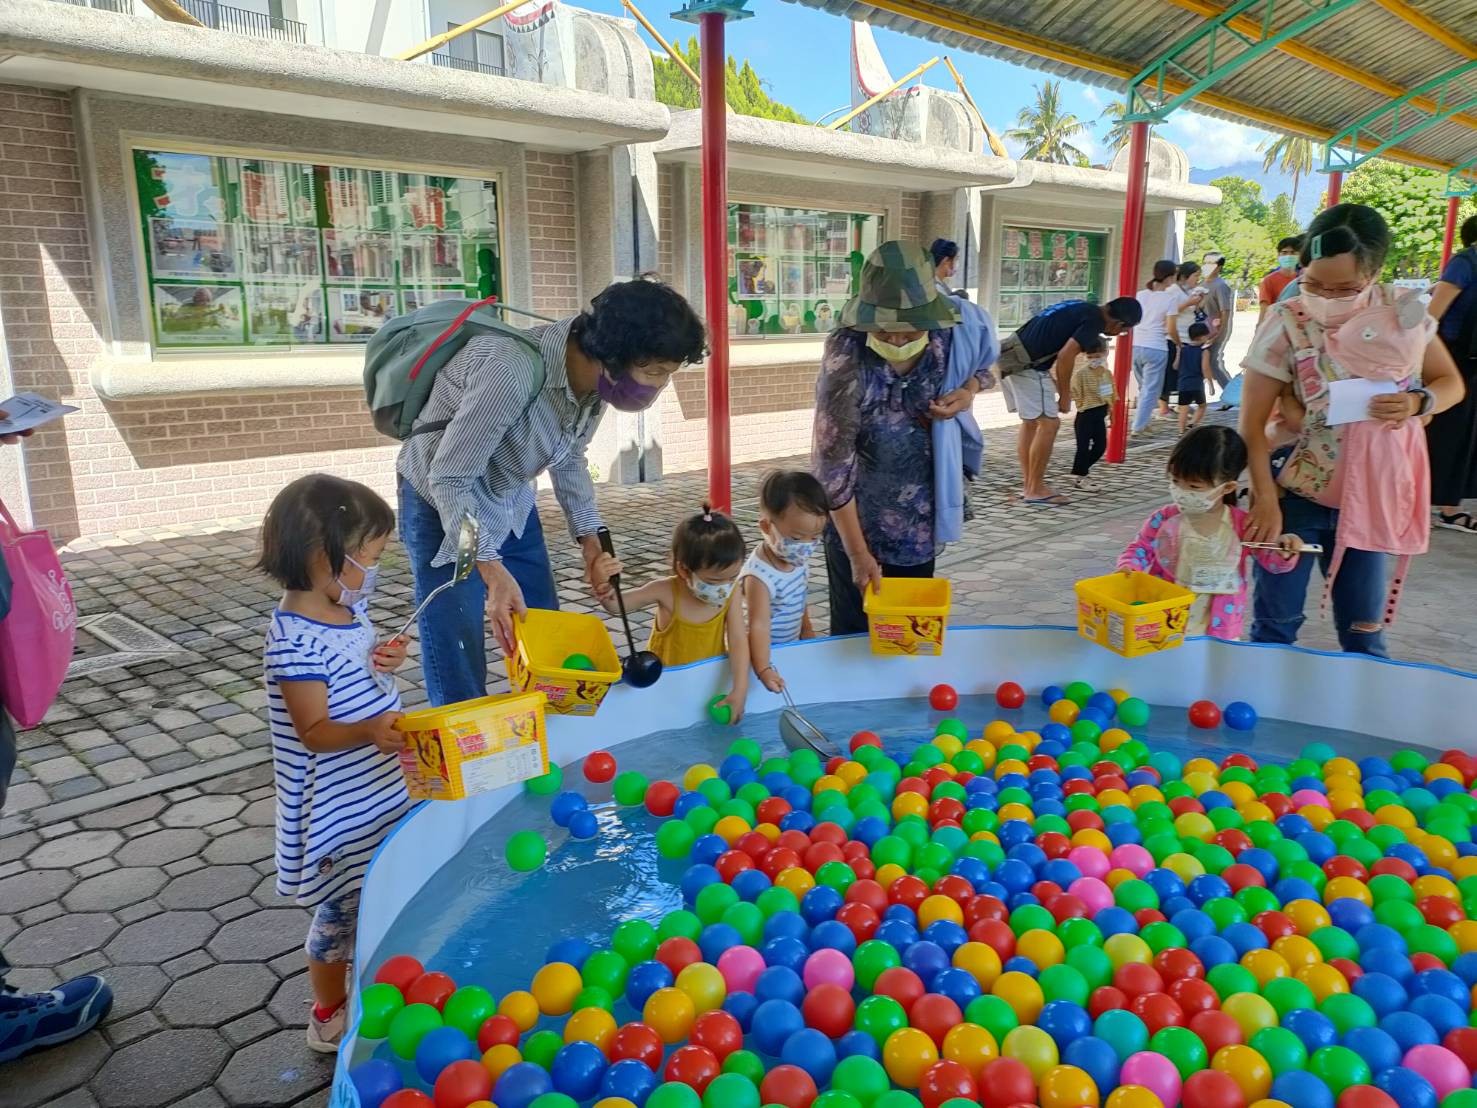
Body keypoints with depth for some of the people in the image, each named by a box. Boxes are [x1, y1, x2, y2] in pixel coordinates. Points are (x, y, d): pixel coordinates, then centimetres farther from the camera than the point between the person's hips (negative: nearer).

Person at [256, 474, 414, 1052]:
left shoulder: (347, 608, 1)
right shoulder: (295, 643, -25)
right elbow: (314, 731, -24)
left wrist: (382, 661, -3)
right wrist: (368, 732, -41)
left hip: (379, 789, 8)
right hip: (336, 806, -8)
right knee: (341, 907, 9)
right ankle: (330, 1014, 30)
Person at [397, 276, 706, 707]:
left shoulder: (595, 375, -12)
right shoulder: (513, 371, -37)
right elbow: (449, 480, -31)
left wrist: (589, 535, -2)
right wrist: (493, 571, -36)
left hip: (512, 502, 7)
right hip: (444, 505, -7)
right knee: (459, 676, -5)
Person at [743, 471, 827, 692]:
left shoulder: (796, 559, -4)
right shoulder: (759, 576, -29)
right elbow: (758, 625, -36)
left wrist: (806, 629, 18)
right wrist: (763, 670, -44)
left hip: (792, 648, 8)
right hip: (767, 654, -8)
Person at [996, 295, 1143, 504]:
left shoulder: (1083, 308, 20)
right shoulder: (1094, 320, -8)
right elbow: (1065, 356, -16)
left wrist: (1056, 384, 22)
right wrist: (1065, 395, -5)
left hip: (1011, 355, 10)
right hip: (1025, 363, -10)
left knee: (1031, 422, 17)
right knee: (1048, 423, -3)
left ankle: (1028, 484, 22)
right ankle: (1035, 490, 3)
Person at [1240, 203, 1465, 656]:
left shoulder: (1403, 312, -4)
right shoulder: (1286, 326, -14)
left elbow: (1450, 383, 8)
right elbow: (1252, 422, -13)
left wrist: (1417, 402, -14)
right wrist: (1266, 500, -20)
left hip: (1375, 495, 3)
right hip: (1297, 495, -3)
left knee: (1364, 628, 14)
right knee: (1275, 626, 2)